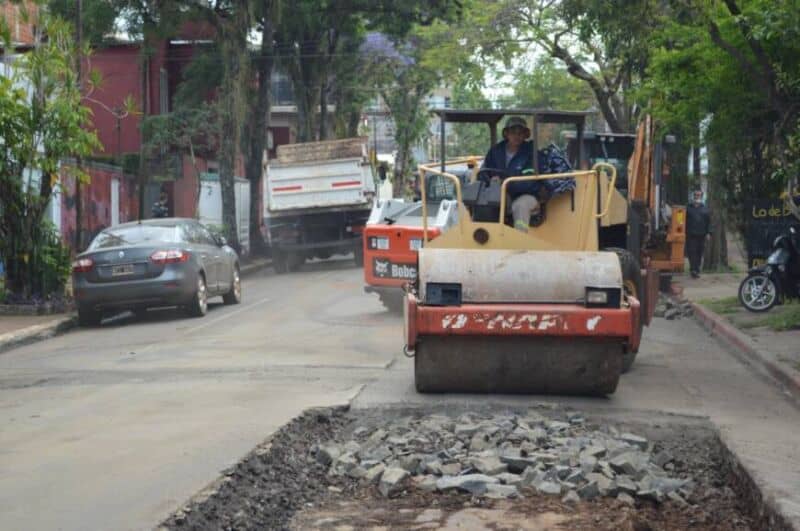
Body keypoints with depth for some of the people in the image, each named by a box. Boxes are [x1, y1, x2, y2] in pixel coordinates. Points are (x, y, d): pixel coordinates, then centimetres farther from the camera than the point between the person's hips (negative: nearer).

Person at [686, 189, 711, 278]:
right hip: (691, 235, -2)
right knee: (692, 252, -10)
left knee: (699, 253, 5)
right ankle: (693, 270, -13)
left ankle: (697, 270, 13)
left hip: (701, 235, 2)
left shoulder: (705, 209, 11)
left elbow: (709, 222, 9)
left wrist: (708, 233, -1)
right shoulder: (688, 208, 7)